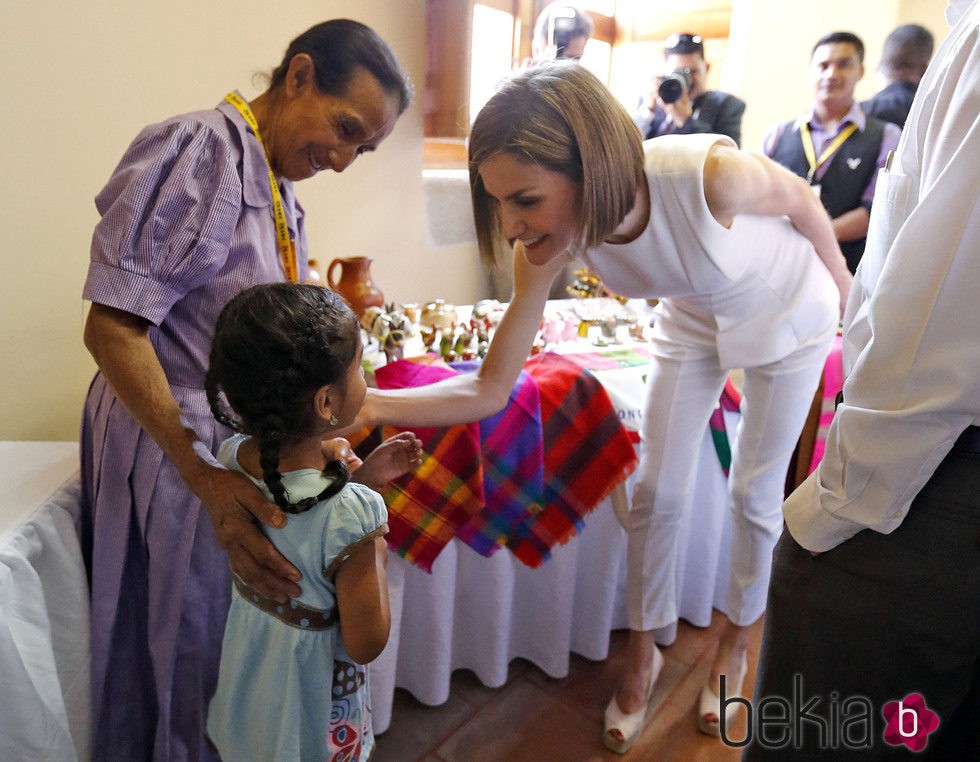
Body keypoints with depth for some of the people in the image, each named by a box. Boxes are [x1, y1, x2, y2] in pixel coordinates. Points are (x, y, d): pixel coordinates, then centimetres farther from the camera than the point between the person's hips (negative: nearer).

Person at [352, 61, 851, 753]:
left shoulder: (710, 175, -42)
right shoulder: (547, 246, -29)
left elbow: (798, 198, -18)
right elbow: (490, 390, -27)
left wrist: (838, 279, 1)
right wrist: (367, 405, -40)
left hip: (787, 315, -2)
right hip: (694, 320, 3)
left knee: (756, 495, 7)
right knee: (657, 493, 3)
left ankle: (736, 646, 35)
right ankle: (644, 654, 28)